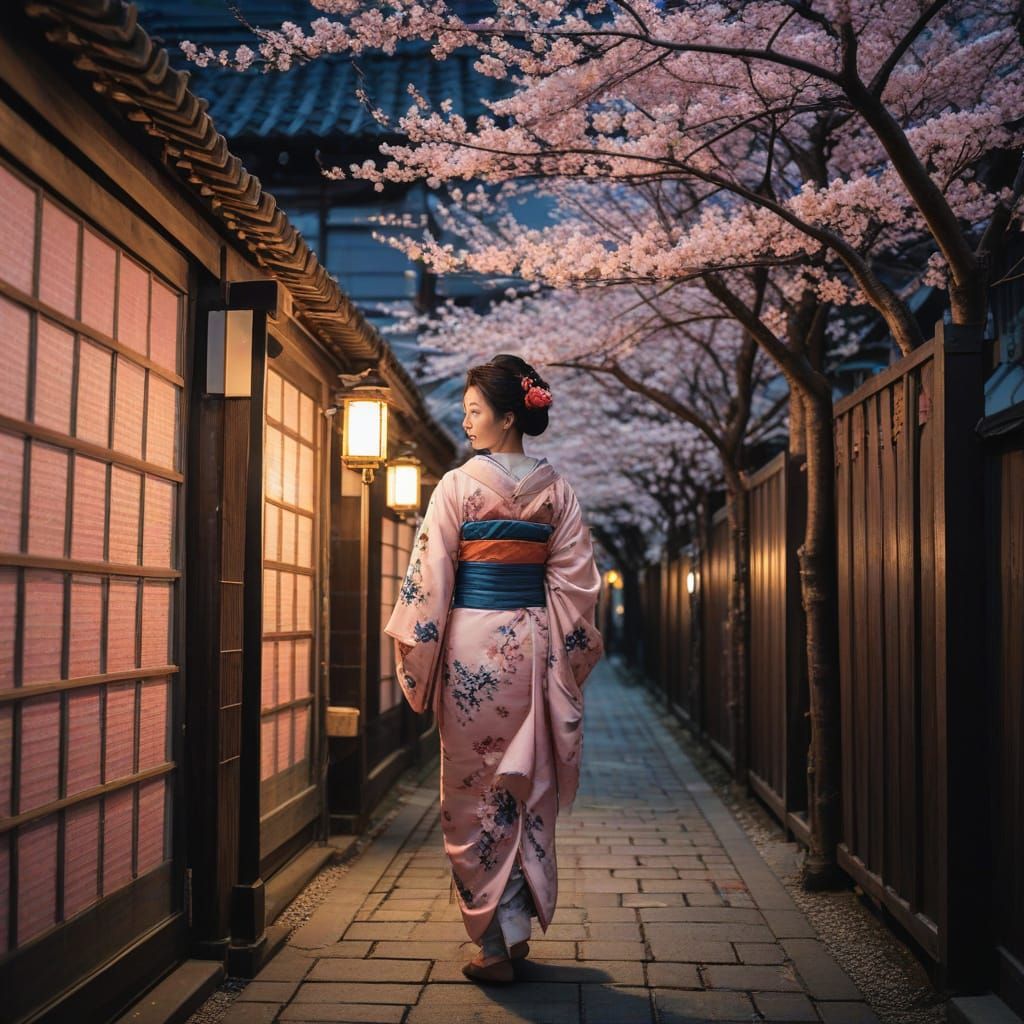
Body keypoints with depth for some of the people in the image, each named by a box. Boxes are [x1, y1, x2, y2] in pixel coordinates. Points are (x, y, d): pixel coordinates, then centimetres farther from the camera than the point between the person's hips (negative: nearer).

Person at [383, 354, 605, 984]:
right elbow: (576, 579, 5)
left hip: (473, 640, -4)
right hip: (533, 643, 4)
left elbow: (430, 575, -8)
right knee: (528, 789, 13)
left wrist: (414, 655, 0)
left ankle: (498, 941, 8)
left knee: (475, 789, 4)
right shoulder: (556, 488, 5)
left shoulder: (459, 484, -6)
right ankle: (517, 928, 21)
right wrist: (567, 656, 12)